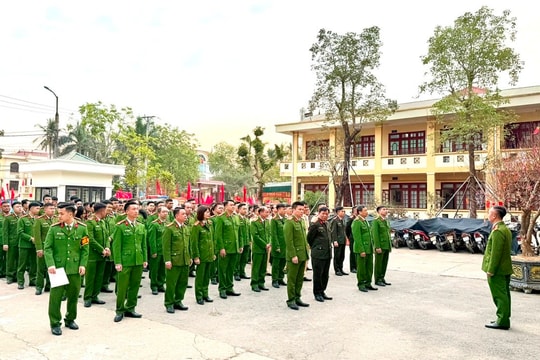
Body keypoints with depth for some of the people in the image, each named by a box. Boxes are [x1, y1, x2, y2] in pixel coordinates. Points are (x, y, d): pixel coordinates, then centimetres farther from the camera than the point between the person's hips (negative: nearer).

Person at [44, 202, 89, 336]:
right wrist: (50, 264, -14)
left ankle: (70, 319, 30)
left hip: (75, 269, 1)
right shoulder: (54, 228, -2)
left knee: (73, 295, 11)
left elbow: (85, 249, 3)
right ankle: (55, 323, 18)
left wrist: (83, 264, -5)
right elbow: (47, 248, -3)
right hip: (58, 268, -1)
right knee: (56, 296, 3)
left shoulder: (82, 228, 0)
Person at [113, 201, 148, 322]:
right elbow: (116, 245, -6)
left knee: (134, 286, 11)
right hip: (125, 261, -5)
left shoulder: (141, 226, 10)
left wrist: (145, 259, 8)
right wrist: (118, 262, -10)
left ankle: (130, 309, 24)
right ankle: (120, 311, 16)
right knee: (122, 287, 1)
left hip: (138, 261, 5)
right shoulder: (120, 226, -5)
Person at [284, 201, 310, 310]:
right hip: (294, 255, -8)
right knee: (292, 279, 2)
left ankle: (297, 298, 25)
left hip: (303, 255, 8)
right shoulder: (289, 222, -12)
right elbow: (289, 241, -17)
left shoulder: (301, 221, 14)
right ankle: (291, 300, 12)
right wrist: (293, 255, -20)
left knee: (300, 279, 14)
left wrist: (306, 254, 14)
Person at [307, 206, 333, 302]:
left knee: (325, 274, 13)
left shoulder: (327, 224, 13)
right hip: (318, 254, -7)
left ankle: (322, 291, 25)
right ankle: (317, 293, 14)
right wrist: (315, 247, 3)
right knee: (318, 274, 2)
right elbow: (309, 238, -9)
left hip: (328, 253, 7)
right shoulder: (315, 224, -12)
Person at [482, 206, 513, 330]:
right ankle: (503, 319, 27)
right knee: (504, 295, 17)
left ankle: (502, 321, 4)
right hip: (505, 269, 10)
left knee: (500, 296, -3)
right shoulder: (506, 229, 13)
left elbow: (495, 253, -22)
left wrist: (490, 270, -19)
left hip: (497, 270, -10)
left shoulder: (497, 231, -20)